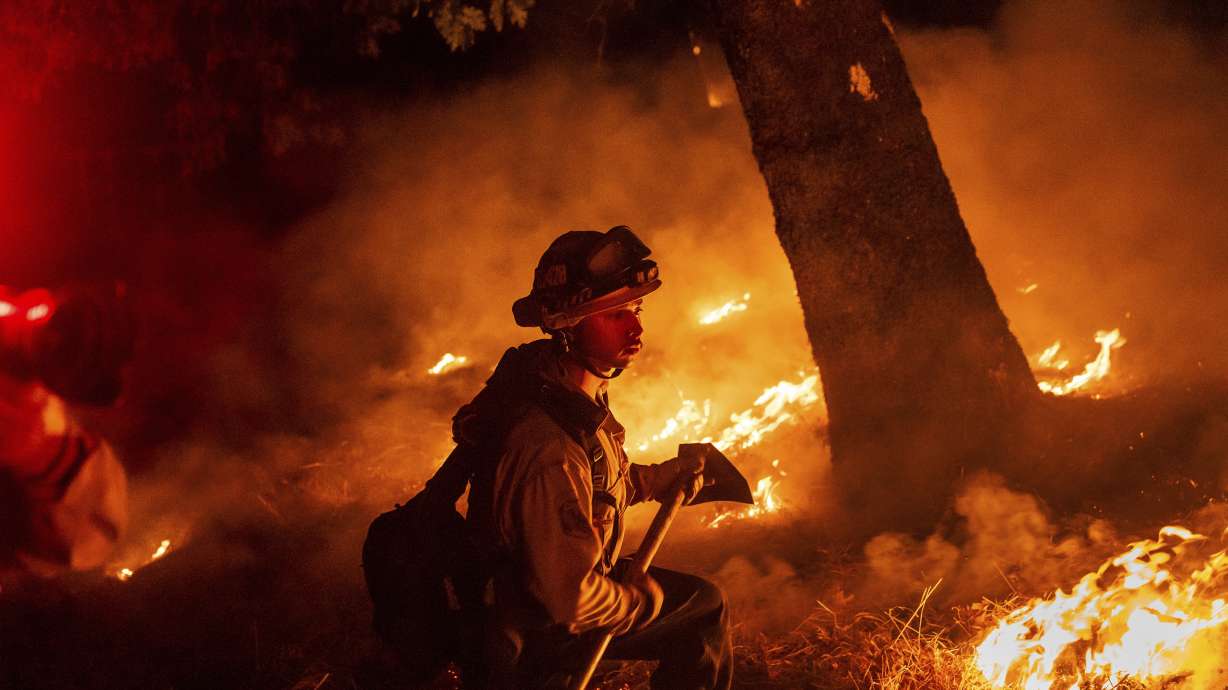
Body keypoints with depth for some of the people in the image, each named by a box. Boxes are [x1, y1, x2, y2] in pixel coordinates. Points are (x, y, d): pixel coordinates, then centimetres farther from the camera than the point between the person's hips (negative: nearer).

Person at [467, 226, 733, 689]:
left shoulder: (583, 391, -8)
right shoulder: (550, 451, -39)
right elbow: (570, 599, -33)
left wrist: (666, 478, 7)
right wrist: (645, 598, -16)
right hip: (539, 633, -9)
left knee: (705, 605, 16)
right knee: (701, 612, 1)